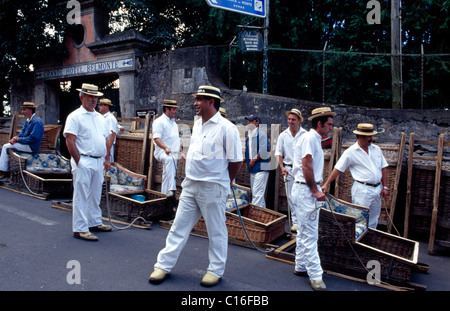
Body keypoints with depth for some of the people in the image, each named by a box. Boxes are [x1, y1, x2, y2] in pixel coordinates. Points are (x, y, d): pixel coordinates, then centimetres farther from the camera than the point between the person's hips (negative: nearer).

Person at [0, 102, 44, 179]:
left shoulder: (36, 121, -19)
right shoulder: (28, 120, 14)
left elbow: (33, 138, -24)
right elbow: (22, 132, 17)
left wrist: (19, 139, -16)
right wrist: (15, 138, -4)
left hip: (31, 147, -10)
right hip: (26, 143, 10)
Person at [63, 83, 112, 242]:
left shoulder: (100, 117, 17)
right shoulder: (75, 116, -5)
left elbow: (106, 140, 20)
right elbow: (70, 141, -12)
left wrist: (107, 159, 13)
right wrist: (79, 162, -15)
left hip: (99, 162, 7)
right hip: (83, 162, -7)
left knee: (95, 195, 16)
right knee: (81, 196, -3)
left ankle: (94, 222, 29)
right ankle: (80, 229, 4)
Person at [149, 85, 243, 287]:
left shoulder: (226, 128, -14)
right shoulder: (197, 124, 11)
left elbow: (236, 161, -10)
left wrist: (224, 182, 1)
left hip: (213, 189, -7)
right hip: (190, 185, 7)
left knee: (216, 231, 8)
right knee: (179, 226, 13)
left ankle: (216, 271, 26)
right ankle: (164, 265, 26)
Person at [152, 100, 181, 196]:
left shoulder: (173, 122, 23)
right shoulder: (159, 121, -5)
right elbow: (156, 138, -16)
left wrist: (180, 151, 24)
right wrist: (165, 148, -30)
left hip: (173, 153, 9)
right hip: (162, 151, -9)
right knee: (169, 159, -40)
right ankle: (171, 189, -51)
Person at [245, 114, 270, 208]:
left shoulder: (261, 134, -10)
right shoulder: (249, 136, 16)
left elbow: (264, 152, -19)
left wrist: (254, 160, -13)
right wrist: (245, 159, 9)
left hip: (261, 168, -9)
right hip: (253, 169, 10)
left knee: (257, 193, -11)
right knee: (255, 193, 15)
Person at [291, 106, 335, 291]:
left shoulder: (315, 139, 18)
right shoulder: (310, 138, -14)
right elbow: (306, 166, -20)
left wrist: (317, 189, 15)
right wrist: (315, 190, -17)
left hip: (309, 189, 11)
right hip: (305, 190, -11)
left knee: (304, 231, 17)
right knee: (309, 234, -5)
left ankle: (301, 267, 29)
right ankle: (315, 275, 2)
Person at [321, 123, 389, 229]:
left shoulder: (376, 149, 9)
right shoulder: (350, 152, -7)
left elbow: (383, 168, 14)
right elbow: (338, 169, -7)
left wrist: (385, 187, 7)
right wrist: (327, 184, -11)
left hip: (377, 189, 6)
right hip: (362, 189, -6)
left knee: (373, 221, 13)